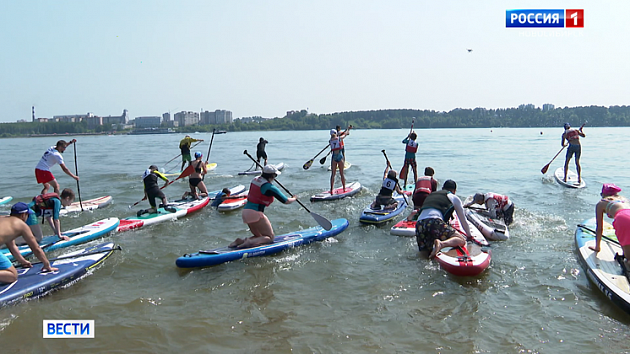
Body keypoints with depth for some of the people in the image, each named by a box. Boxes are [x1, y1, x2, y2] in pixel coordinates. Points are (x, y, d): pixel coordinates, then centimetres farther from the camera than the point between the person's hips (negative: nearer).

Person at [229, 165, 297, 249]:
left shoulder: (255, 180, 9)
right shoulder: (270, 188, -12)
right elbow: (286, 201, -8)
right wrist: (294, 198, 14)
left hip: (246, 211, 8)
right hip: (256, 213, -8)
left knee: (259, 237, 22)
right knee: (270, 237, 5)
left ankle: (240, 241, -1)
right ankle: (250, 242, -20)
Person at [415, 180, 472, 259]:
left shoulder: (430, 195, 36)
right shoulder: (454, 197, 21)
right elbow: (463, 220, 25)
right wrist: (469, 236, 41)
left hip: (419, 224, 5)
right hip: (434, 222, -5)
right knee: (462, 240, 1)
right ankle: (442, 244, -28)